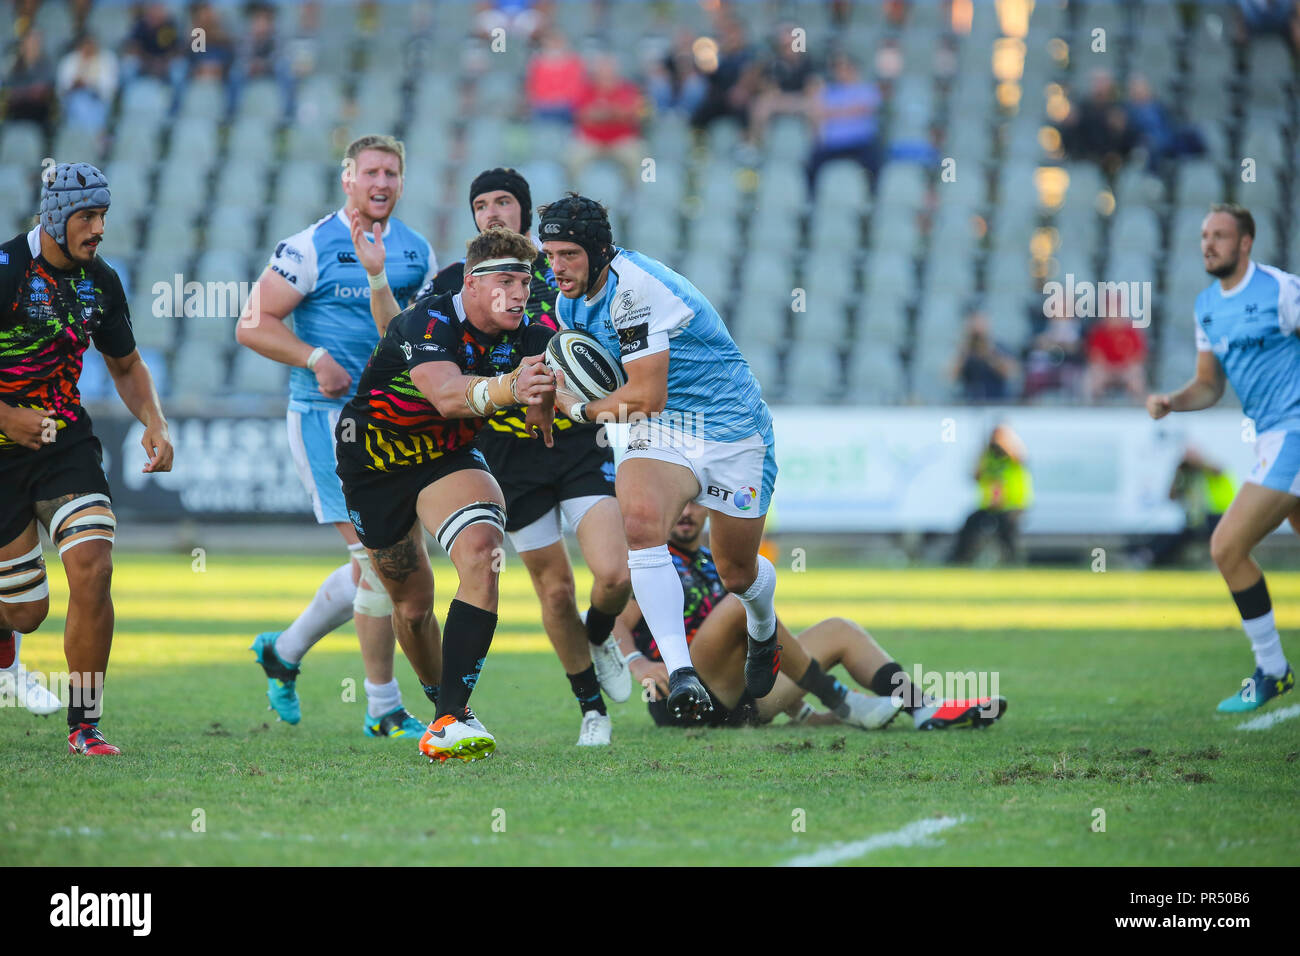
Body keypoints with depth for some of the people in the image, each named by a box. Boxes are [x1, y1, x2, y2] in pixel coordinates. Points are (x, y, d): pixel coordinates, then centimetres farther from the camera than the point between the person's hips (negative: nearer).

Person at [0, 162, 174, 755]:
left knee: (92, 569, -17)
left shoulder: (100, 282, 3)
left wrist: (154, 425, 3)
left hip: (66, 442, 4)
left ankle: (84, 726, -8)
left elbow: (126, 365, 19)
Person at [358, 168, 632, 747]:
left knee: (614, 574, -16)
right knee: (555, 591, 4)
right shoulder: (458, 280, 5)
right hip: (508, 453, 0)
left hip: (578, 441, 0)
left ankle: (598, 635, 19)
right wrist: (377, 278, -14)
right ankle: (591, 708, 20)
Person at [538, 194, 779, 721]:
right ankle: (680, 672, -33)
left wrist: (579, 408, -11)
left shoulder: (635, 287, -25)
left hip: (731, 430, -6)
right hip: (660, 436, 6)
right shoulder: (570, 301, 3)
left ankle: (763, 633, 48)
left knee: (737, 572, 9)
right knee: (639, 516, -28)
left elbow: (647, 396, -24)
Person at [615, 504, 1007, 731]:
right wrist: (640, 664, -33)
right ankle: (841, 703, -26)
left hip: (737, 702, 9)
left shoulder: (712, 563, 25)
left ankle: (926, 709, -8)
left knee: (837, 632, 8)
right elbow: (615, 624, -13)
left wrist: (792, 704, 19)